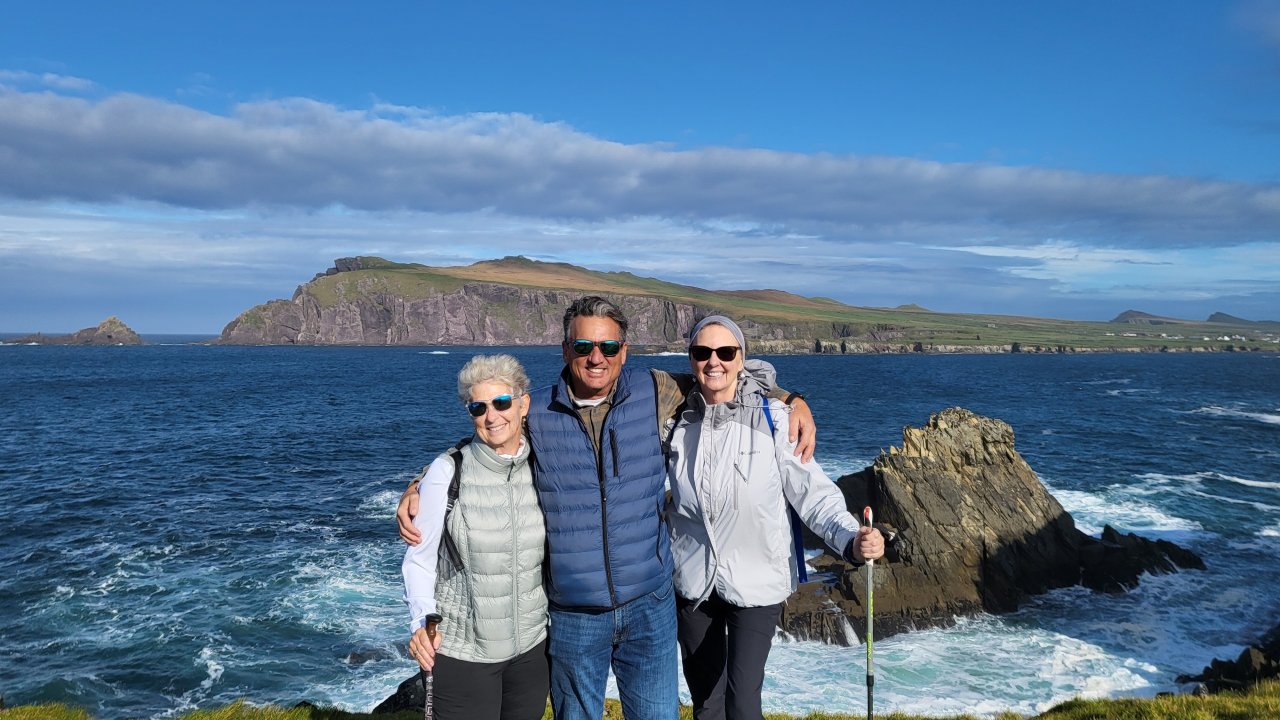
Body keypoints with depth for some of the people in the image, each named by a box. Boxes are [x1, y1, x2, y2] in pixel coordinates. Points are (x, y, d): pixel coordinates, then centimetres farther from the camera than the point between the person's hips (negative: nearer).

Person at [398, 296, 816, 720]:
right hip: (572, 616, 0)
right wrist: (417, 489, -5)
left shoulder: (654, 392, -4)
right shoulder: (533, 415, -5)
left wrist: (792, 401, -2)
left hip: (650, 605, 0)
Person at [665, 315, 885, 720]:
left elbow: (812, 490, -17)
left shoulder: (771, 419, -12)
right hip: (692, 582, 4)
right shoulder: (679, 422, -1)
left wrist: (851, 540, -34)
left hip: (757, 583, -3)